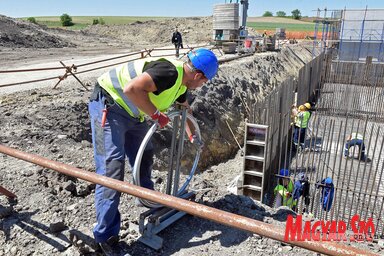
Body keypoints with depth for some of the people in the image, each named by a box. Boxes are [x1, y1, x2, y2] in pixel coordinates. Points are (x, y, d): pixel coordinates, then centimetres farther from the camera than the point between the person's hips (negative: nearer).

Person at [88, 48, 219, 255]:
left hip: (132, 114, 10)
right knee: (111, 166, -14)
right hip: (108, 105, -10)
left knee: (145, 156, 17)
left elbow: (184, 108, 25)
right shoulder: (169, 71, -25)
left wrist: (191, 136, 31)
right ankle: (106, 236, -4)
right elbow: (131, 89, -36)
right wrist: (157, 114, -25)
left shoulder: (181, 83, 6)